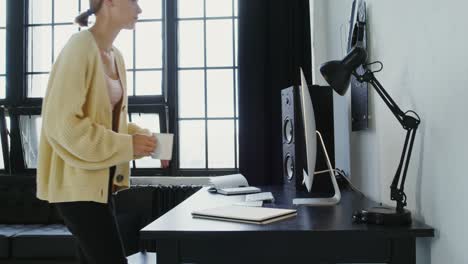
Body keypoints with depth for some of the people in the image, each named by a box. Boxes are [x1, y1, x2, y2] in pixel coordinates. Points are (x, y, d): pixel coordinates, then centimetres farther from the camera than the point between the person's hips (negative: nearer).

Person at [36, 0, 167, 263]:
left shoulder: (116, 56, 10)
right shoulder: (80, 46, -15)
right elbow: (61, 123, -21)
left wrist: (141, 135, 1)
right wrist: (128, 145, -18)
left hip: (100, 180, 8)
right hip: (78, 181, -8)